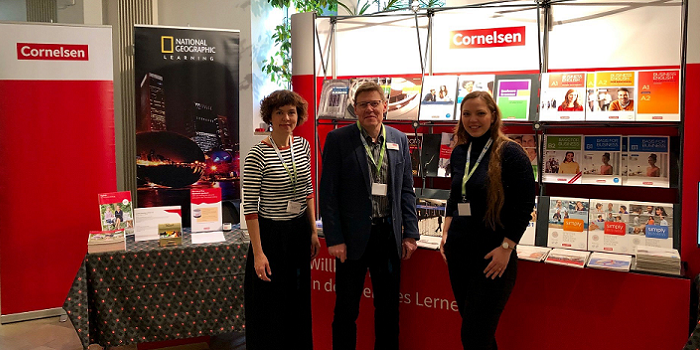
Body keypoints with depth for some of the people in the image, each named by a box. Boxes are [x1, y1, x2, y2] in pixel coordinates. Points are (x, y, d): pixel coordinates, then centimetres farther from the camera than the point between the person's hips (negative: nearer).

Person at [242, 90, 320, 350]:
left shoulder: (302, 145, 2)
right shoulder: (258, 155, -17)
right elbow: (250, 206, -16)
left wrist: (313, 232, 10)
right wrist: (258, 253, -18)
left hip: (300, 231, 6)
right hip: (272, 233, -6)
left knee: (299, 301, 17)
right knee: (271, 305, 6)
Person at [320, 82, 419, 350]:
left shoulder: (399, 140, 7)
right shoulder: (338, 139, -5)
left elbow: (406, 190, 10)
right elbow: (328, 192, -7)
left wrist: (410, 233, 4)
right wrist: (334, 238, -11)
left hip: (389, 236, 4)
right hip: (353, 237, -3)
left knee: (388, 307, 14)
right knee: (346, 309, 8)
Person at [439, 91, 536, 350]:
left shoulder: (510, 153, -11)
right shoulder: (459, 153, 8)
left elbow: (525, 204, -12)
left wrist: (506, 247, -15)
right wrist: (446, 234, 10)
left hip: (493, 258, -7)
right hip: (459, 251, 7)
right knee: (468, 325, 15)